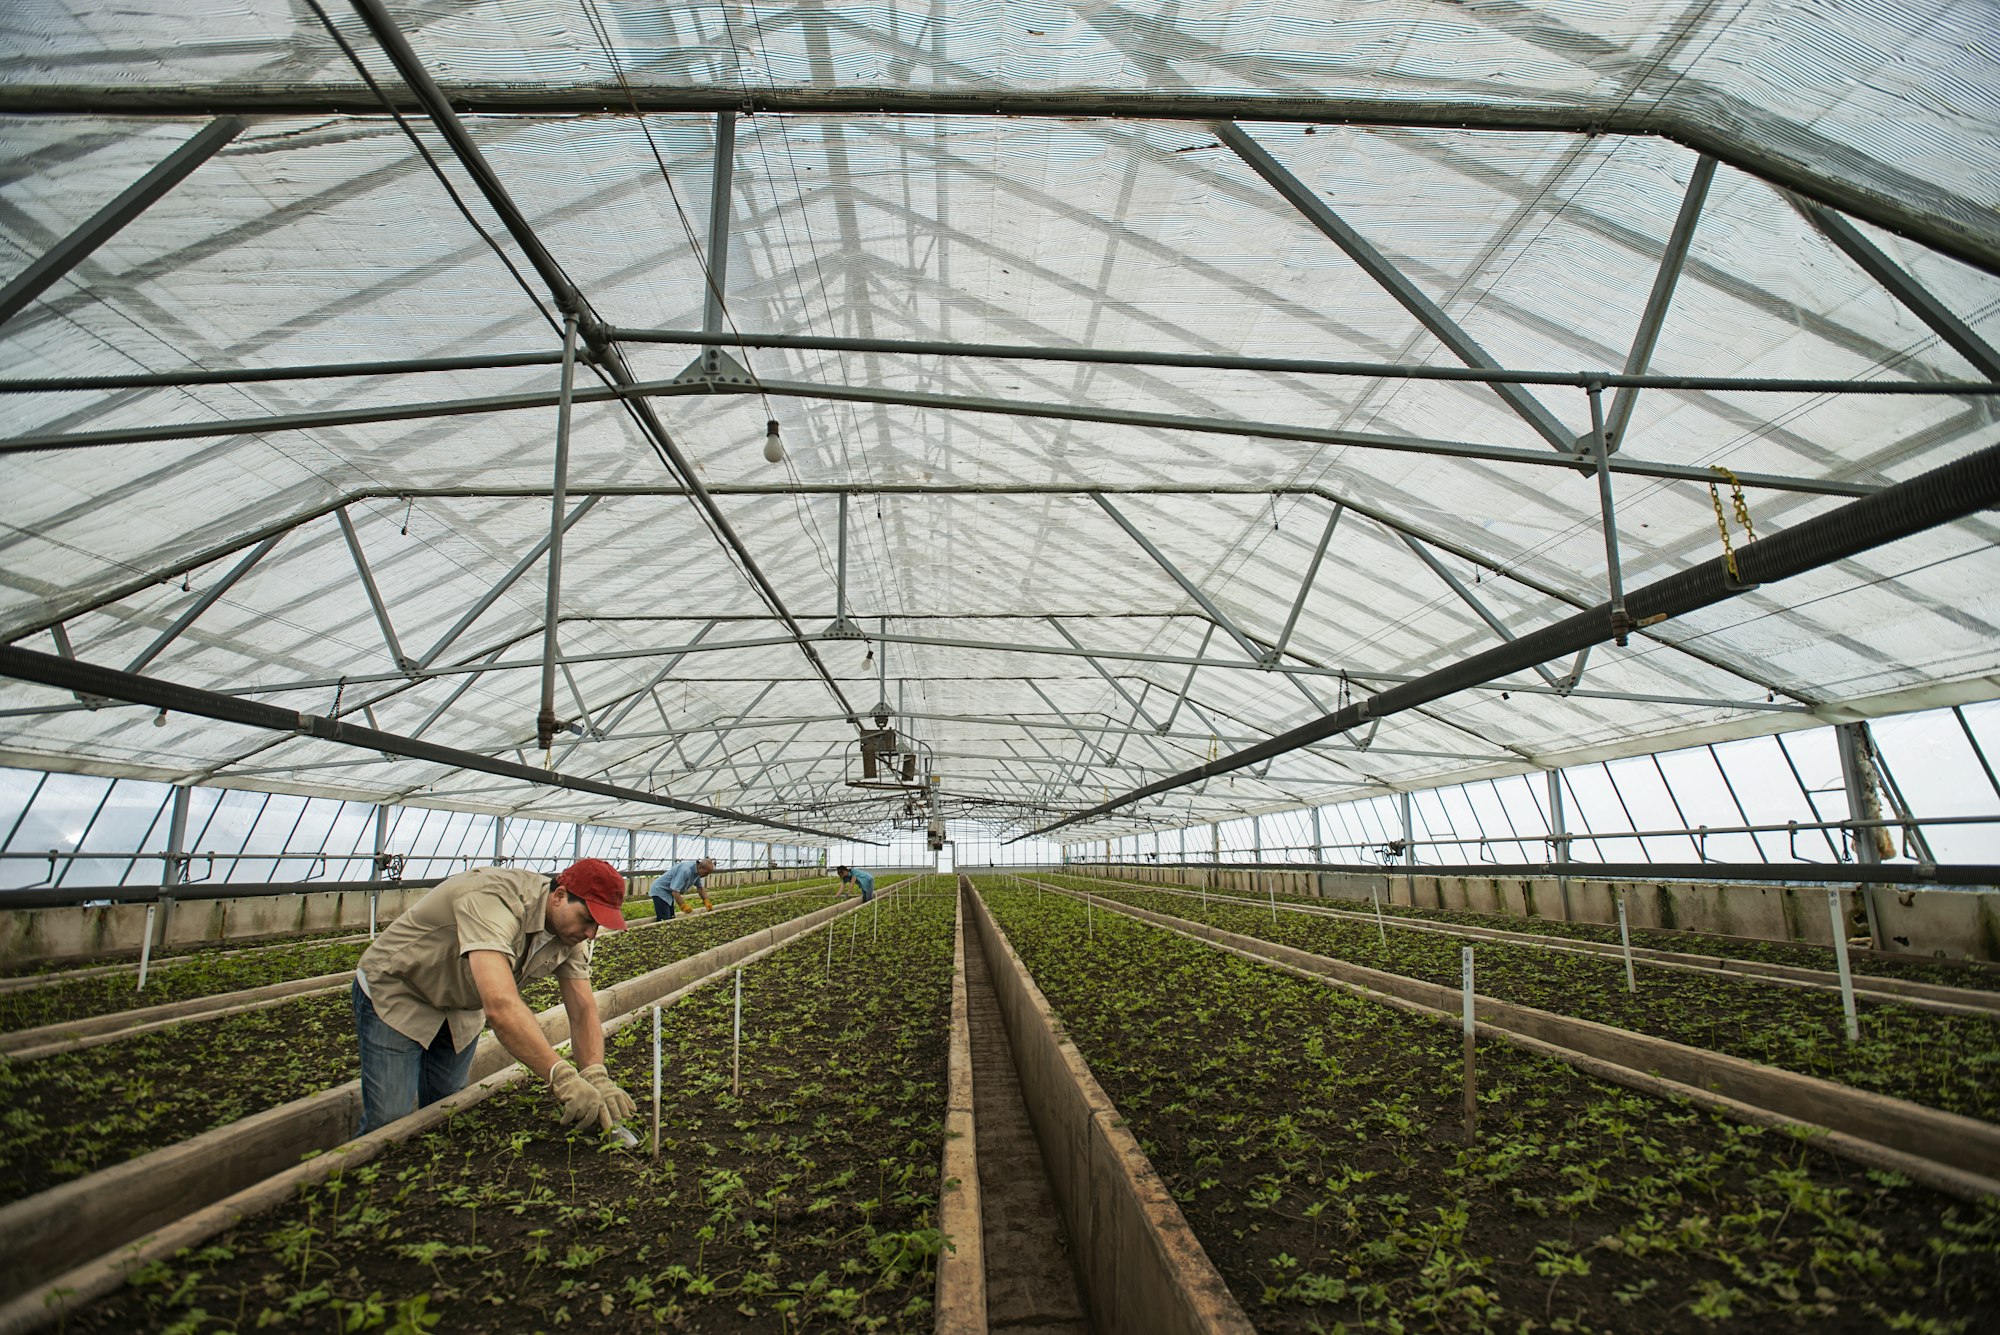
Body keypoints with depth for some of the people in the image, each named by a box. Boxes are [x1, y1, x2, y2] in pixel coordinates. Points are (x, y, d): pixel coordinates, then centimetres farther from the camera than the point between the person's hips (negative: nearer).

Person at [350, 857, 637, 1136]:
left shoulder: (570, 930, -13)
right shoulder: (495, 901, -39)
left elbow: (583, 1010, -13)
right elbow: (501, 1006, -50)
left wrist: (596, 1078, -30)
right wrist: (564, 1078, -54)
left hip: (461, 1008, 7)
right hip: (394, 996, -7)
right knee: (392, 1121, -12)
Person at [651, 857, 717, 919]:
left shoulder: (697, 871, -3)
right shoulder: (685, 870, -32)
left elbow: (700, 887, 12)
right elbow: (675, 891, -33)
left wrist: (706, 901, 2)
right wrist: (684, 906, -29)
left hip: (669, 892, 10)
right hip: (660, 890, -10)